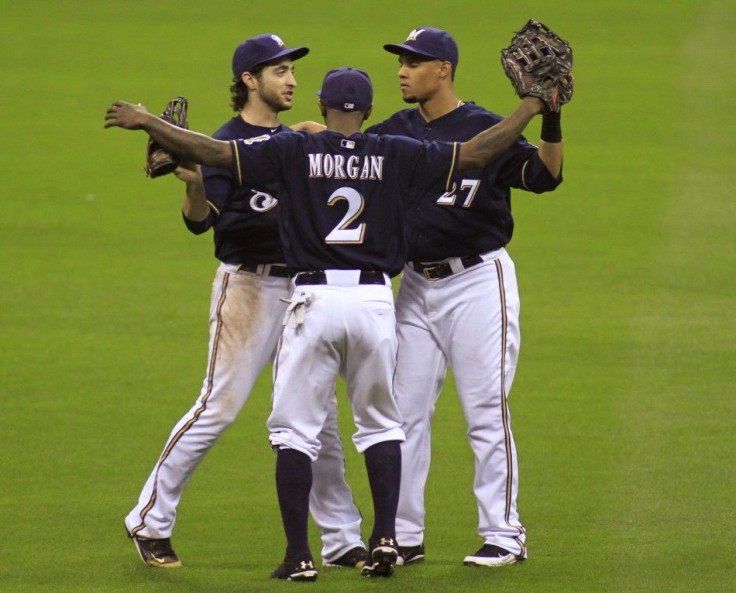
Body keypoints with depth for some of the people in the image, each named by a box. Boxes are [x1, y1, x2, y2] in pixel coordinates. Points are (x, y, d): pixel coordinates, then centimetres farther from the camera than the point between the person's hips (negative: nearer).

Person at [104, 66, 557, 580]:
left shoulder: (295, 151, -1)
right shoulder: (396, 155, 2)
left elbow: (214, 152, -6)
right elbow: (475, 154, 3)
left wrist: (145, 122, 4)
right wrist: (531, 109, 14)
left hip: (315, 300, -2)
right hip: (376, 301, 2)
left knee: (295, 428, 4)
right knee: (380, 423, 17)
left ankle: (299, 555, -1)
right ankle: (385, 536, 4)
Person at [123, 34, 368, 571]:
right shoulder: (228, 144, -10)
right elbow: (200, 220, -23)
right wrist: (193, 184, -42)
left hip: (300, 284, 7)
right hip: (248, 282, -7)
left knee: (321, 414, 6)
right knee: (219, 407, -8)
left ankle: (343, 540, 11)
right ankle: (151, 521, 3)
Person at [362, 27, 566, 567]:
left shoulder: (485, 129, -10)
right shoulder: (396, 133, 8)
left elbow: (544, 176, -20)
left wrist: (551, 123, -35)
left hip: (478, 281, -6)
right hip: (416, 283, 6)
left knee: (486, 411, -4)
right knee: (405, 411, 6)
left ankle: (504, 534, 2)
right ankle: (405, 537, 13)